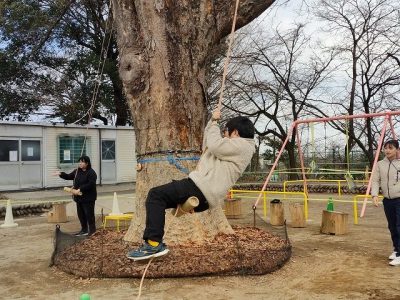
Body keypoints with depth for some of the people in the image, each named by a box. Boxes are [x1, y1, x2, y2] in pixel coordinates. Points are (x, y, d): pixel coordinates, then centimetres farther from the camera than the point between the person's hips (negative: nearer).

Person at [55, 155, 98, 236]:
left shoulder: (91, 173, -14)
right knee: (80, 214, 13)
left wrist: (80, 189, -25)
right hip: (79, 197, 8)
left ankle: (92, 230, 10)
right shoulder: (77, 171, 10)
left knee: (89, 214, -3)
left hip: (88, 198, -8)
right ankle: (84, 229, 25)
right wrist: (61, 174, 3)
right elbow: (69, 176, 19)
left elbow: (90, 184, -23)